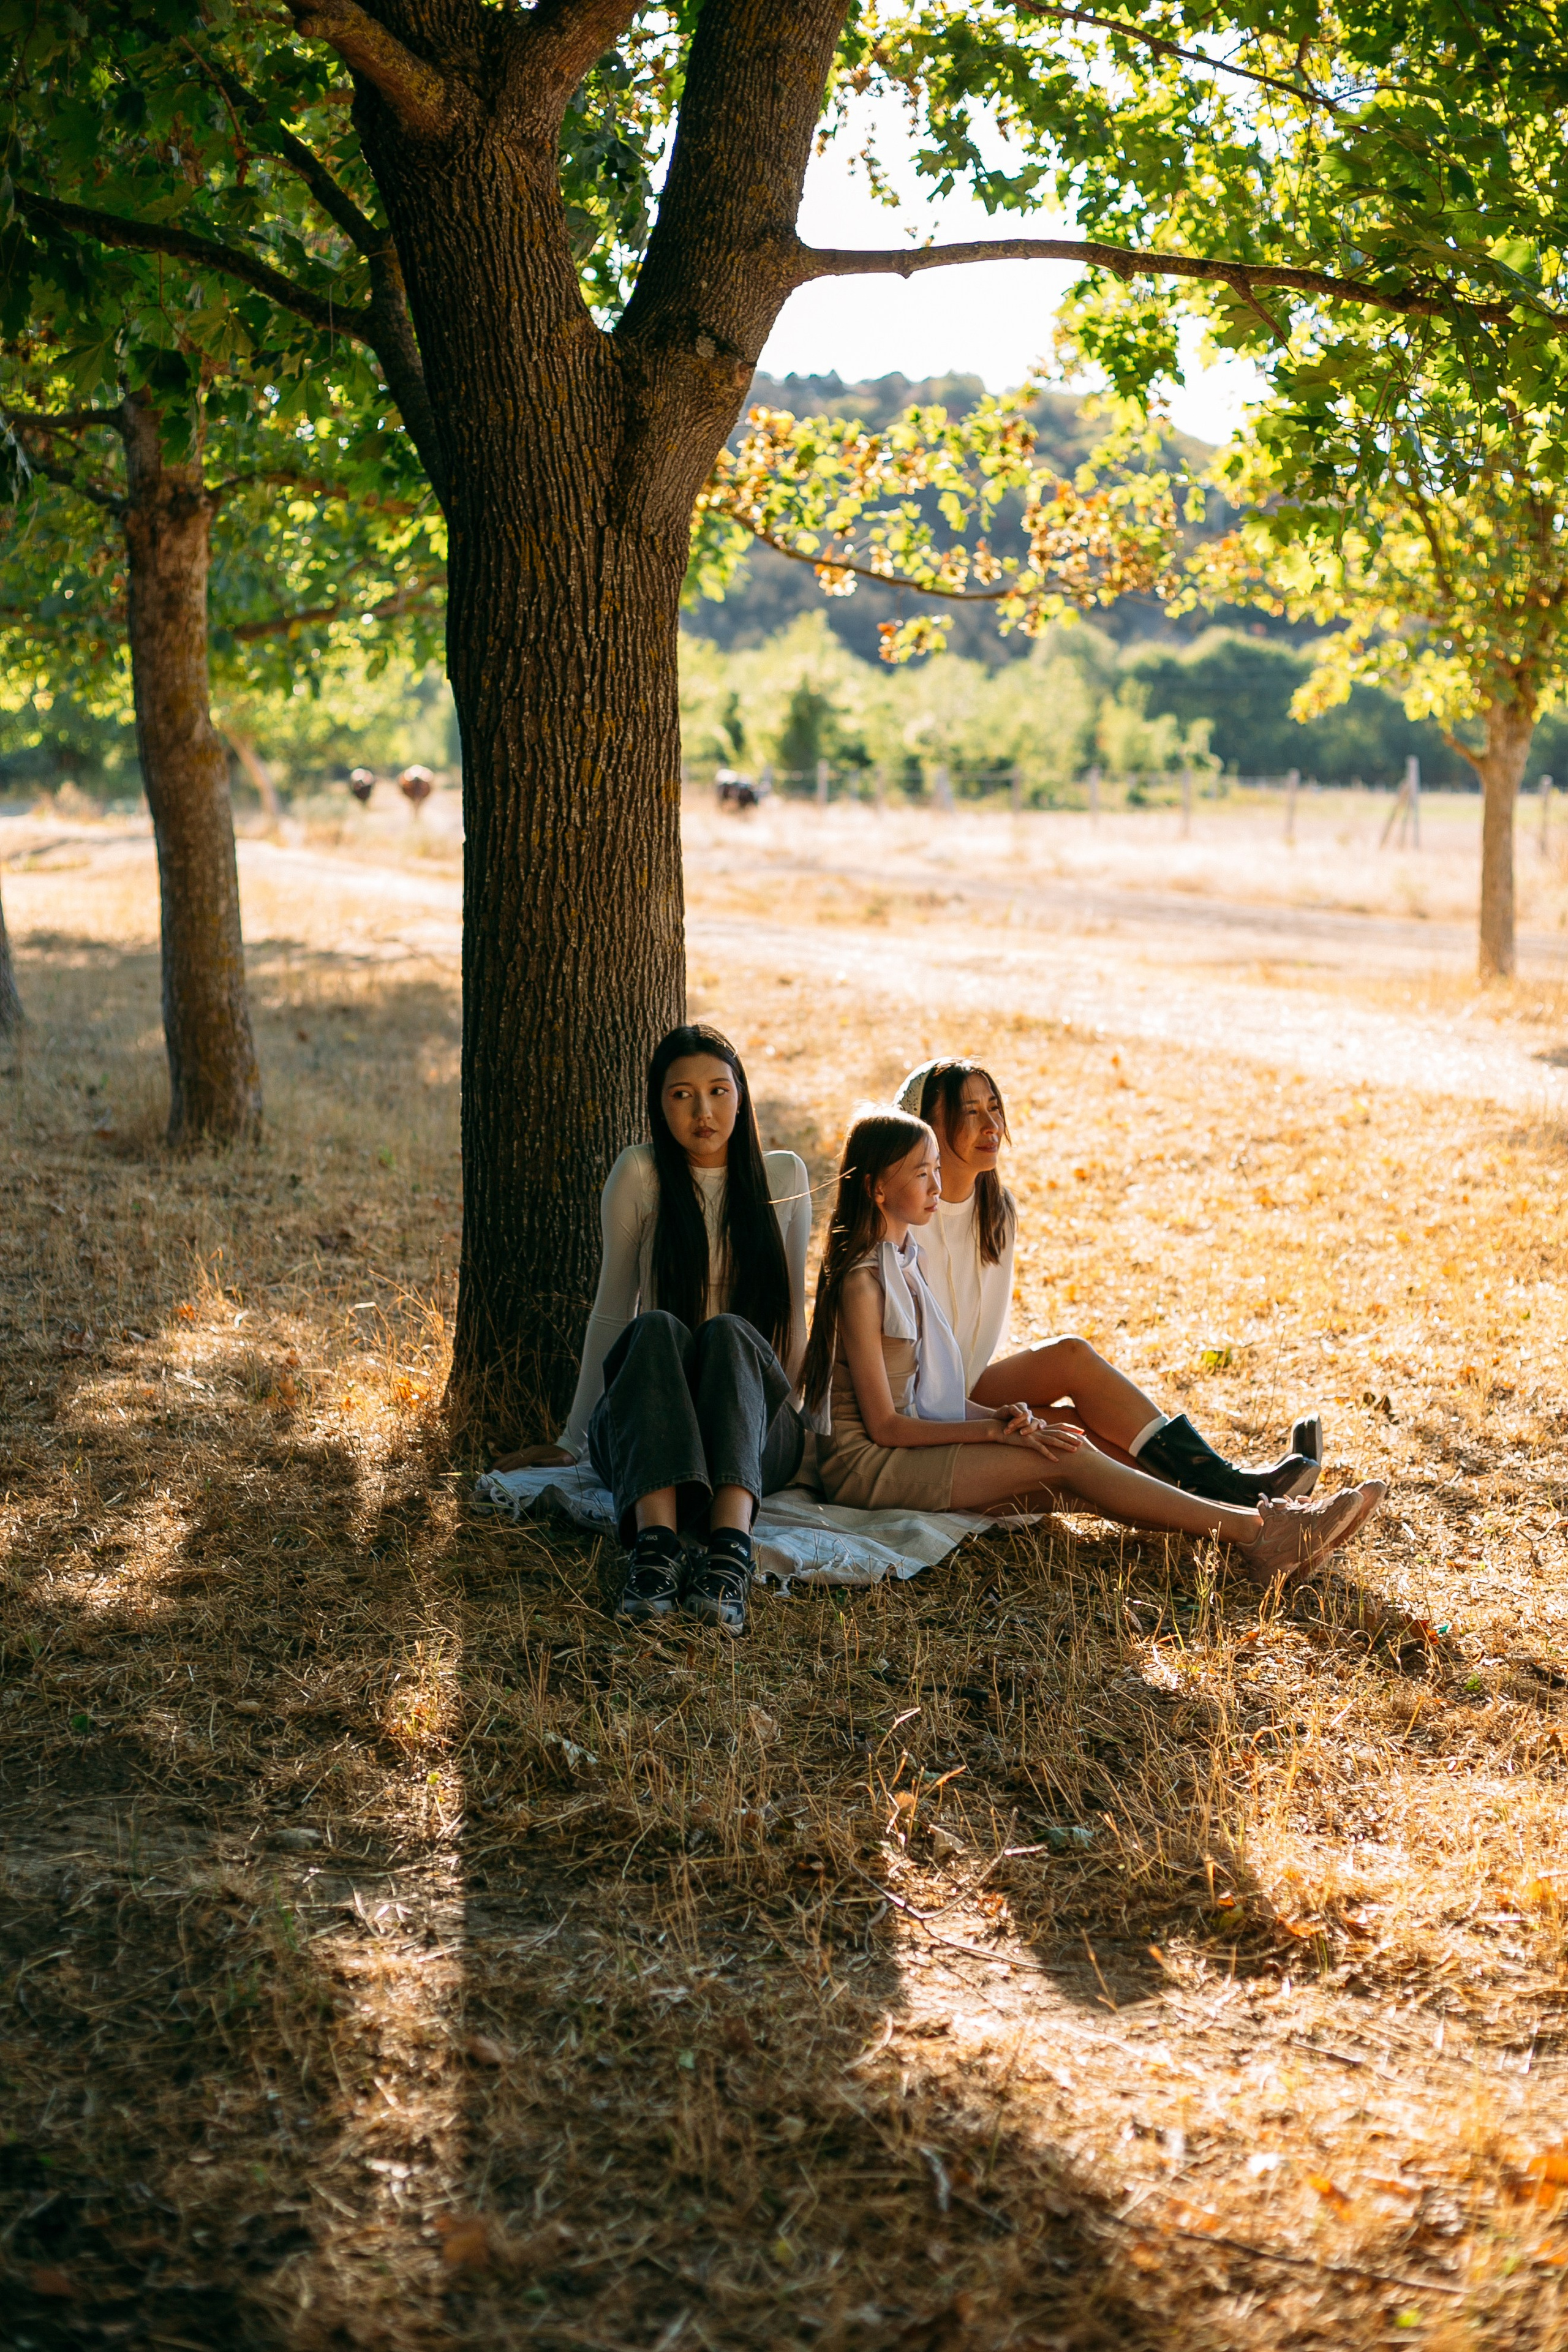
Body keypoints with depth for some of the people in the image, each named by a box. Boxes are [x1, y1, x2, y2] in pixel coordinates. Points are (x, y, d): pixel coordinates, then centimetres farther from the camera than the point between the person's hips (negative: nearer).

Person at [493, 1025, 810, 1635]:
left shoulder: (783, 1177, 9)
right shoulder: (640, 1174, 2)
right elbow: (611, 1310, 6)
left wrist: (788, 1418, 10)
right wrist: (573, 1440, 8)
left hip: (754, 1430, 1)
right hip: (645, 1430, -1)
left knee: (728, 1332, -33)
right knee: (657, 1329, -33)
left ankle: (731, 1546, -55)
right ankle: (655, 1541, -54)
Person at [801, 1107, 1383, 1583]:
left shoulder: (905, 1258, 12)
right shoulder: (861, 1281, -17)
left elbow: (924, 1389, 10)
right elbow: (884, 1424, -17)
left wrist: (998, 1414, -7)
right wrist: (995, 1430, -19)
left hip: (919, 1437, 8)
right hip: (866, 1464, -8)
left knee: (1067, 1447, -9)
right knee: (1066, 1458, -20)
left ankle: (1247, 1521, -16)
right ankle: (1253, 1534, -22)